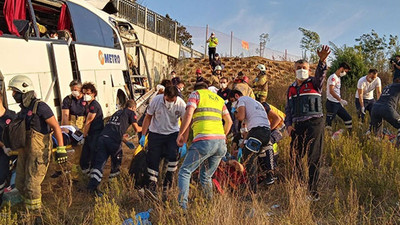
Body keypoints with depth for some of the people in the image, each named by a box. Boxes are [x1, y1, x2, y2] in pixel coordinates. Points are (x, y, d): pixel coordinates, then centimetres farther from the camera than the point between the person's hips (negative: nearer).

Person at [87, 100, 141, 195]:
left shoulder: (117, 112, 33)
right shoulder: (131, 113, 12)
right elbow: (136, 129, 11)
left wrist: (126, 142, 40)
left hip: (102, 136, 6)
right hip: (113, 140, -6)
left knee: (99, 162, -1)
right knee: (117, 156, 23)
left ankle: (92, 185, -9)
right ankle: (114, 173, 42)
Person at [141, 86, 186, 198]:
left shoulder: (181, 104, -17)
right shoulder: (156, 100, -16)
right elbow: (148, 117, -4)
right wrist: (143, 135, -5)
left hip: (172, 133, 0)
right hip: (156, 133, 0)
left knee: (173, 155, -18)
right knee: (153, 159, -4)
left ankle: (168, 181, -1)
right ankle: (152, 185, 3)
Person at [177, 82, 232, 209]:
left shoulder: (196, 94, 10)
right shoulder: (219, 98, 26)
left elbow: (188, 114, -7)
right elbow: (229, 121, 24)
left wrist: (180, 134, 1)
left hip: (204, 141, -6)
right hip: (221, 142, 6)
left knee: (184, 172, 0)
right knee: (206, 176, 19)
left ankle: (182, 205, -12)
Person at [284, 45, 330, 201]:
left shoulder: (314, 83, 5)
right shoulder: (291, 89, 18)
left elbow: (320, 75, -19)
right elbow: (288, 109, 20)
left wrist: (322, 61, -40)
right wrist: (288, 124, 5)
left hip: (314, 123, -4)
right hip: (297, 126, 5)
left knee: (314, 158, -4)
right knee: (294, 156, 6)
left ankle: (313, 190, 6)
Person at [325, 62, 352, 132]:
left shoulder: (338, 78, 17)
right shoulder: (333, 77, -13)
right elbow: (331, 91, -23)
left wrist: (341, 101, 18)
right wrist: (341, 100, -26)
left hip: (338, 104, 10)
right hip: (332, 103, -10)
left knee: (348, 118, 14)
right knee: (328, 122, -8)